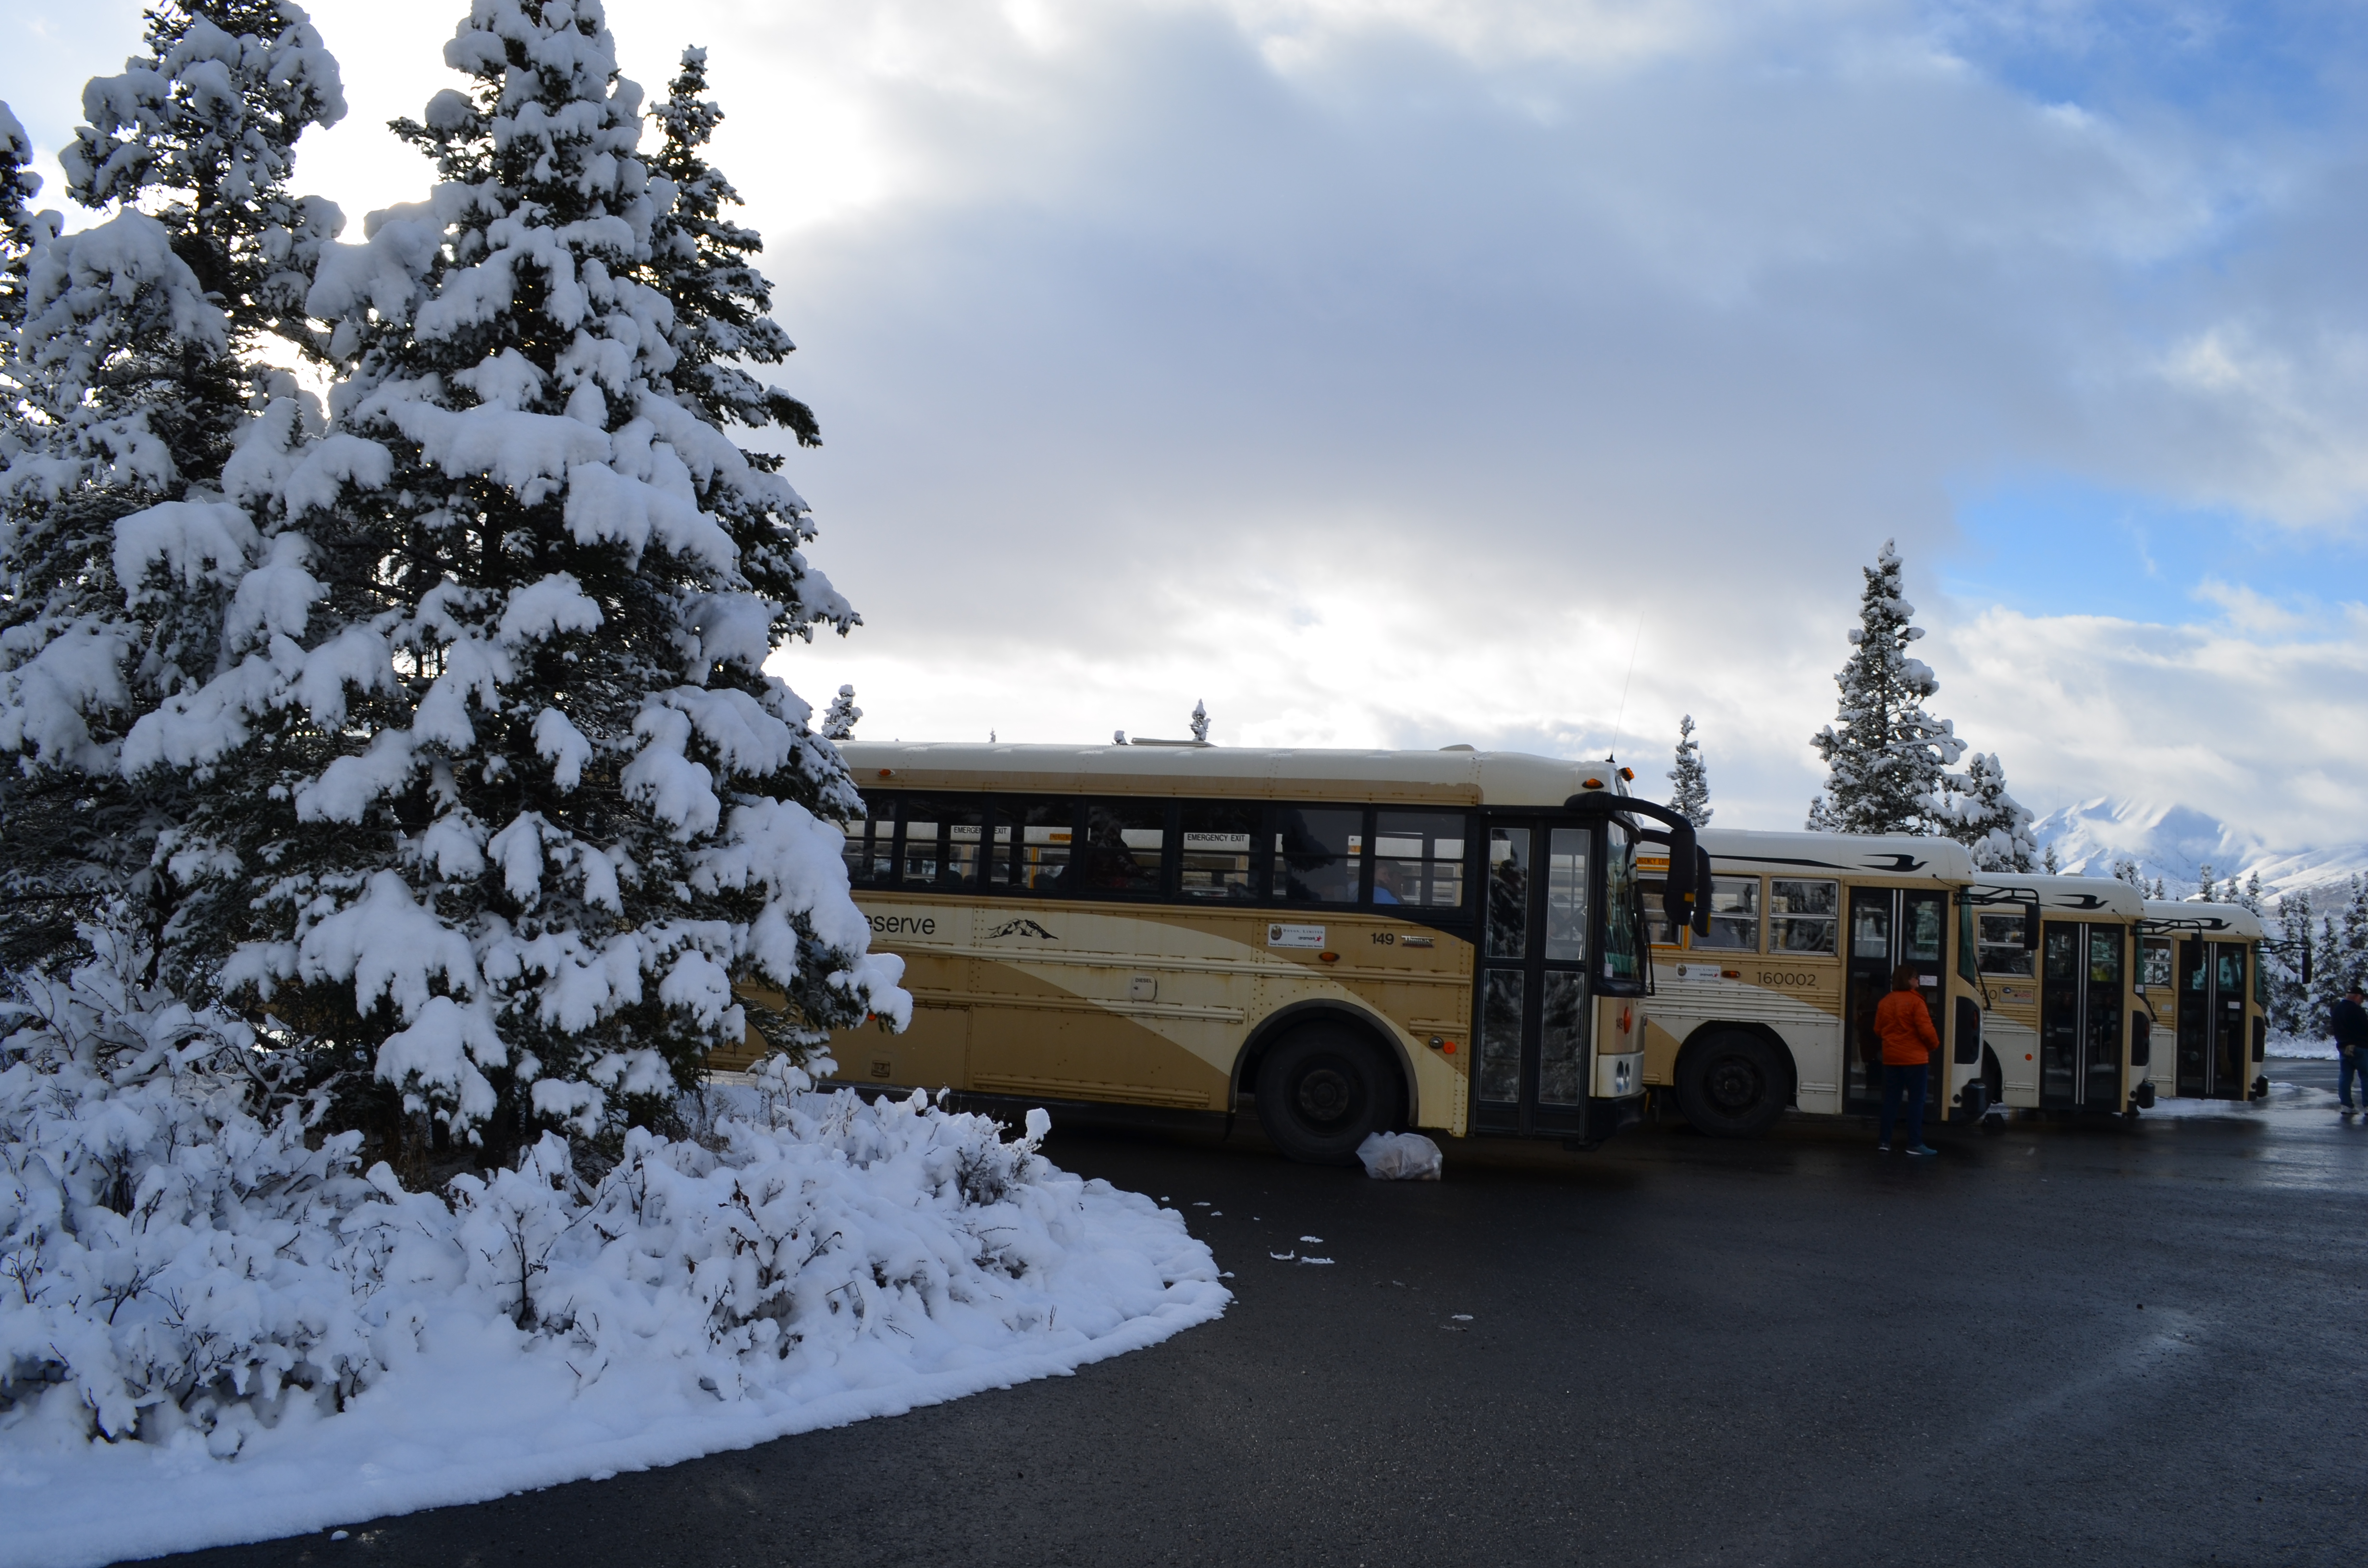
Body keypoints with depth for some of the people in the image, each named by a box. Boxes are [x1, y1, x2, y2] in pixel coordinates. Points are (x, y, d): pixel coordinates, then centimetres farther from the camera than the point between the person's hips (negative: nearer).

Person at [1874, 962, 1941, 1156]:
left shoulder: (1885, 1002, 6)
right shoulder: (1915, 1002, -13)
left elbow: (1878, 1031, 11)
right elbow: (1926, 1030, -16)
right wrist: (1934, 1045, 2)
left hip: (1891, 1058, 6)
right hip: (1914, 1058, -6)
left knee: (1890, 1100, 9)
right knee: (1916, 1101, 0)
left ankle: (1885, 1141, 10)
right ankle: (1915, 1144, 0)